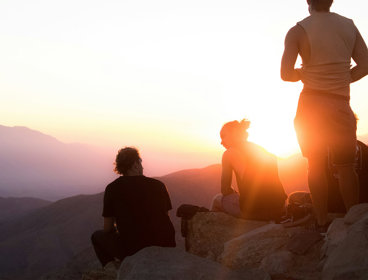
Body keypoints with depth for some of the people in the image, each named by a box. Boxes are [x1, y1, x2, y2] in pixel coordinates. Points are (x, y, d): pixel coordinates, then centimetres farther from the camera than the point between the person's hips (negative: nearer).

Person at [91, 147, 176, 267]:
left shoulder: (112, 188, -3)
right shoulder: (158, 185, 2)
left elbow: (108, 229, 3)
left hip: (133, 252, -2)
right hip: (166, 249, 3)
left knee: (97, 236, 22)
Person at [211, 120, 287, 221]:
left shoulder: (229, 154, 0)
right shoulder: (263, 150, 18)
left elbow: (225, 190, 4)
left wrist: (234, 194, 24)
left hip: (253, 212, -6)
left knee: (218, 199, 22)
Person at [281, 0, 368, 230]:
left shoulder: (297, 31, -4)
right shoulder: (349, 25, 5)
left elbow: (286, 73, -9)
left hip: (311, 106, -1)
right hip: (341, 105, 1)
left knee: (316, 166, 7)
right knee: (345, 166, 9)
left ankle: (323, 222, 8)